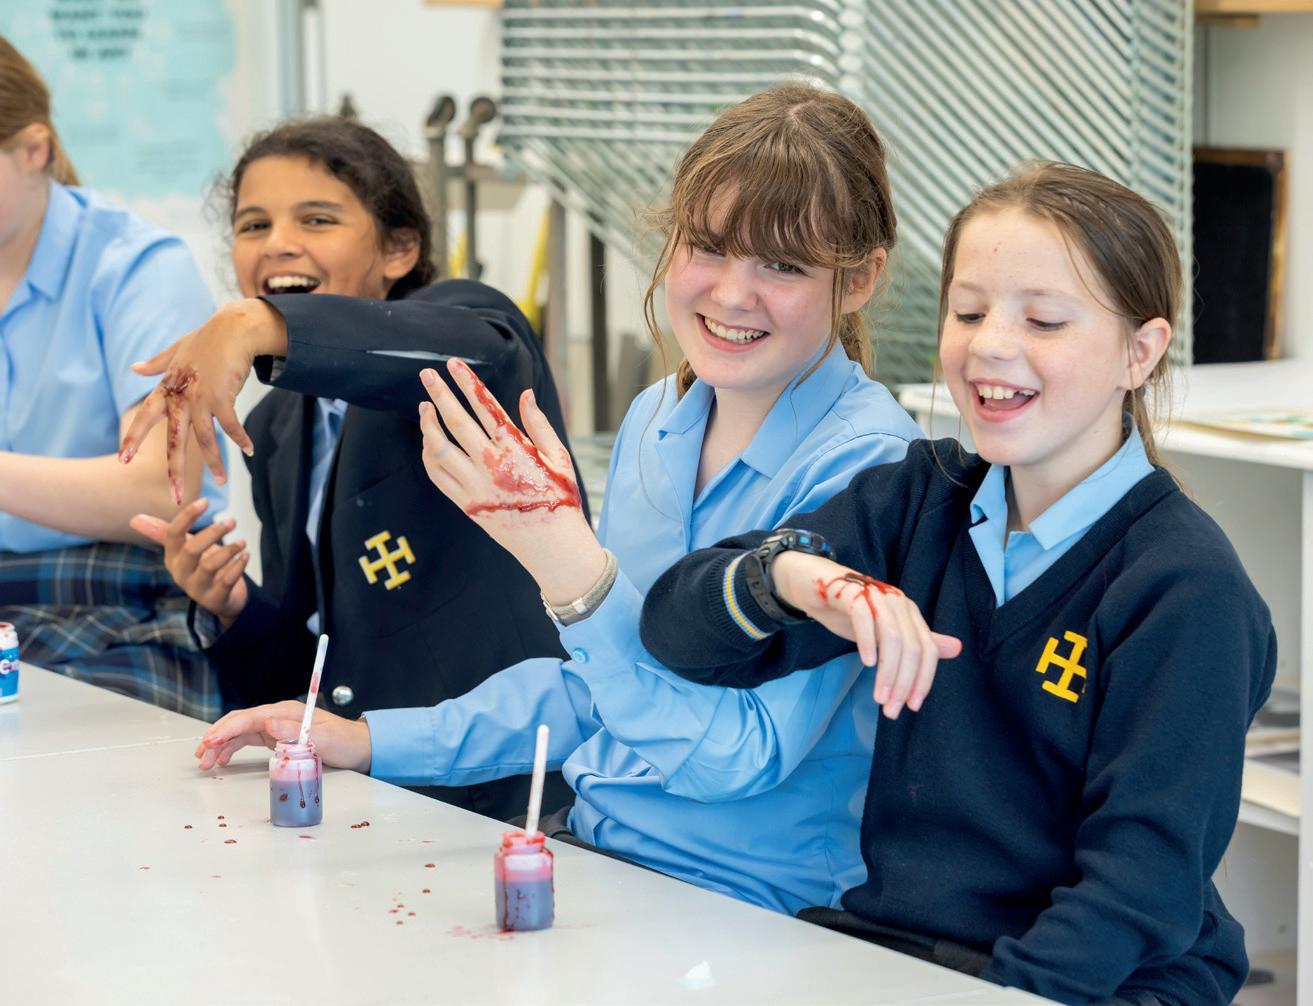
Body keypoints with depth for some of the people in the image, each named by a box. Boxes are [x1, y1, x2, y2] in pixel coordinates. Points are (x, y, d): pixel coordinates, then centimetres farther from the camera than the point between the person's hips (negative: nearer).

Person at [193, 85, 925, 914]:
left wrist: (569, 562, -33)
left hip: (747, 910, -7)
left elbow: (735, 757, -23)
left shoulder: (866, 464, -16)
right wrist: (370, 742, 14)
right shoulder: (656, 423, 8)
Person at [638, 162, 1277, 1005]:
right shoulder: (920, 500, 8)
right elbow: (678, 630, 2)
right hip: (884, 933, 5)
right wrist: (788, 578, -20)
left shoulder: (1187, 587, -9)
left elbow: (1143, 880, -12)